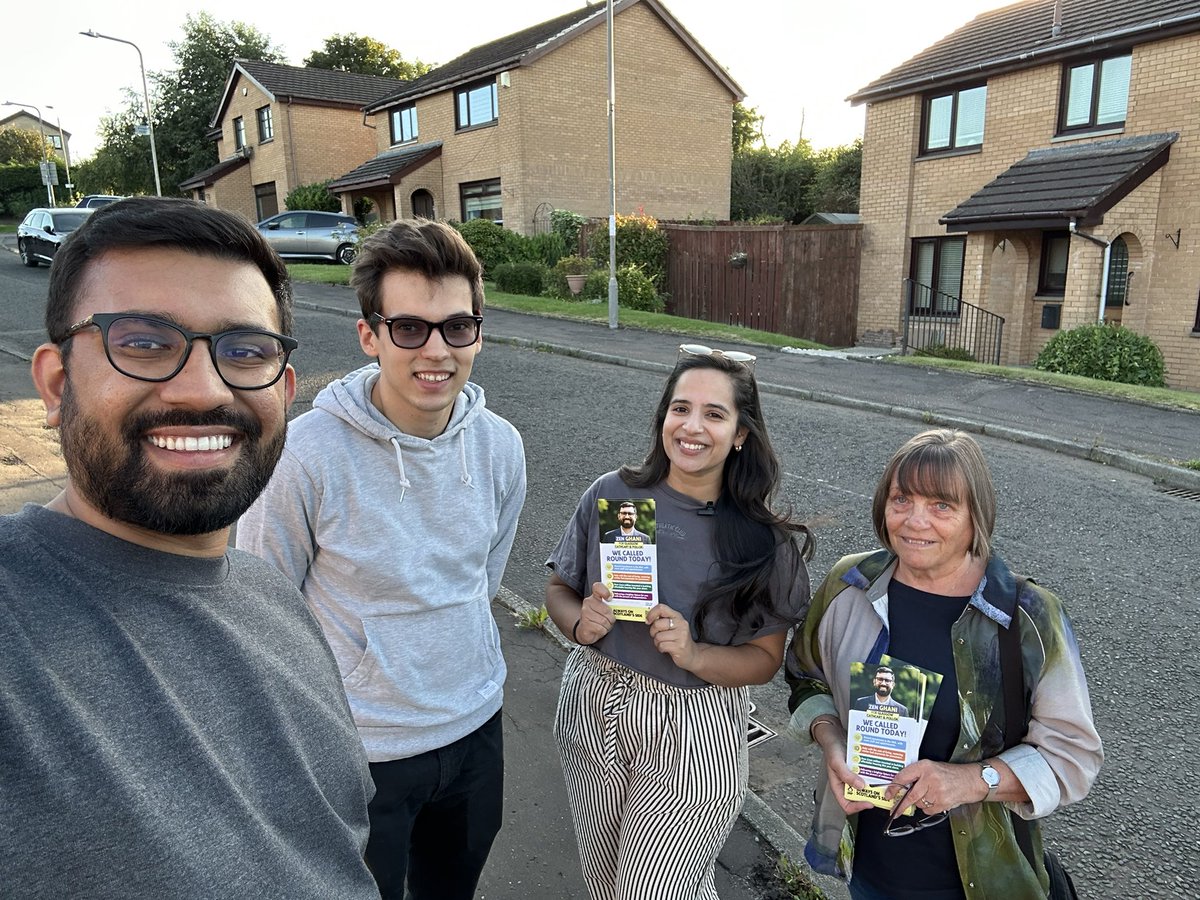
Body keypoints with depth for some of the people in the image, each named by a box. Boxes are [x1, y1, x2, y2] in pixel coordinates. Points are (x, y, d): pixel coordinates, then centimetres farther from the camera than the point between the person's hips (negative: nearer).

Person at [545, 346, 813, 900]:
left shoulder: (764, 542, -13)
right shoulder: (612, 495, -10)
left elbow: (766, 659, -8)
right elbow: (559, 589, 2)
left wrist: (694, 654, -25)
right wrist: (580, 622, -19)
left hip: (694, 735, -3)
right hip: (592, 712, 3)